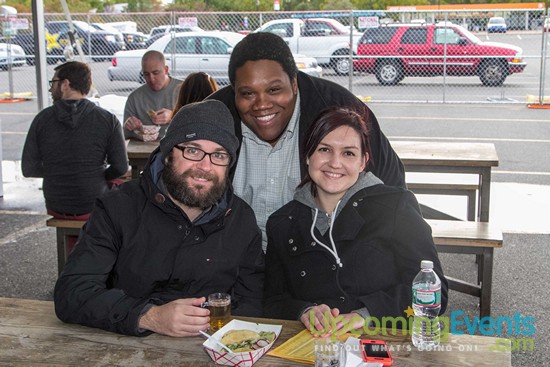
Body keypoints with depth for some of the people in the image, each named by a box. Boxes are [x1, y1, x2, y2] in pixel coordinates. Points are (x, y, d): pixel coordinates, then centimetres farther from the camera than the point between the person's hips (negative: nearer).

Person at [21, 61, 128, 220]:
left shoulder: (42, 119, -6)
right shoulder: (108, 120, -11)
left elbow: (28, 169, -4)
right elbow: (121, 167, -12)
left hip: (56, 207, 3)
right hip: (95, 207, -2)